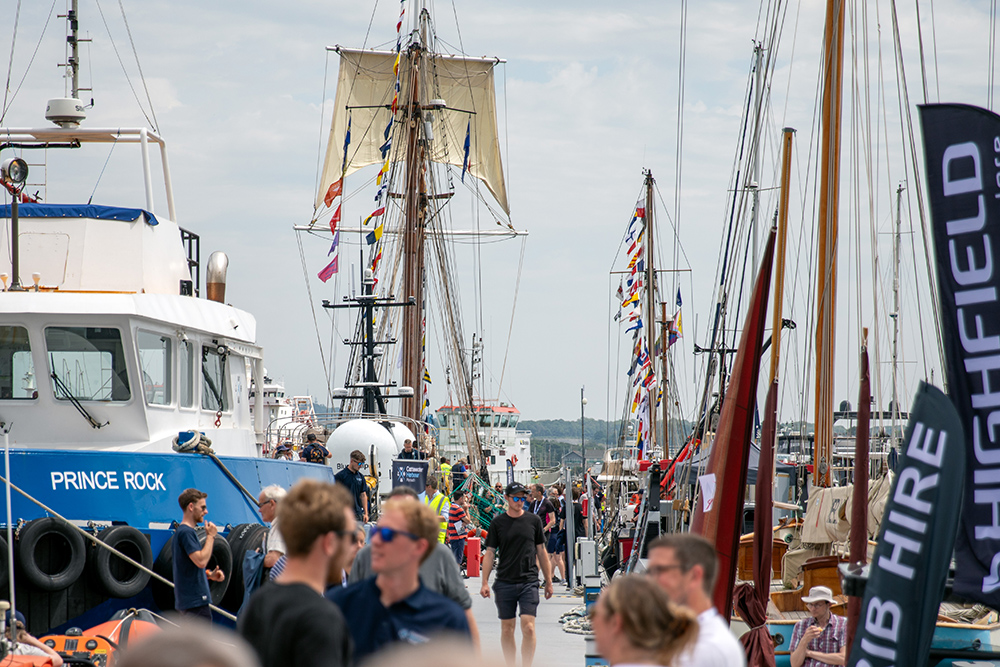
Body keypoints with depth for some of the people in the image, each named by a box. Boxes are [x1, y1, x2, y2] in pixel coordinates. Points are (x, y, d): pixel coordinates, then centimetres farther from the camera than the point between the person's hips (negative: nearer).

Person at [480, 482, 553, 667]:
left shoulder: (534, 521, 5)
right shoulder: (498, 523, 3)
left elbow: (541, 551, 11)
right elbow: (490, 553, 5)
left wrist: (548, 581, 12)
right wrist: (484, 582, -2)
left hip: (529, 582, -1)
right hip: (504, 583, 1)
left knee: (528, 628, -11)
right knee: (507, 629, 6)